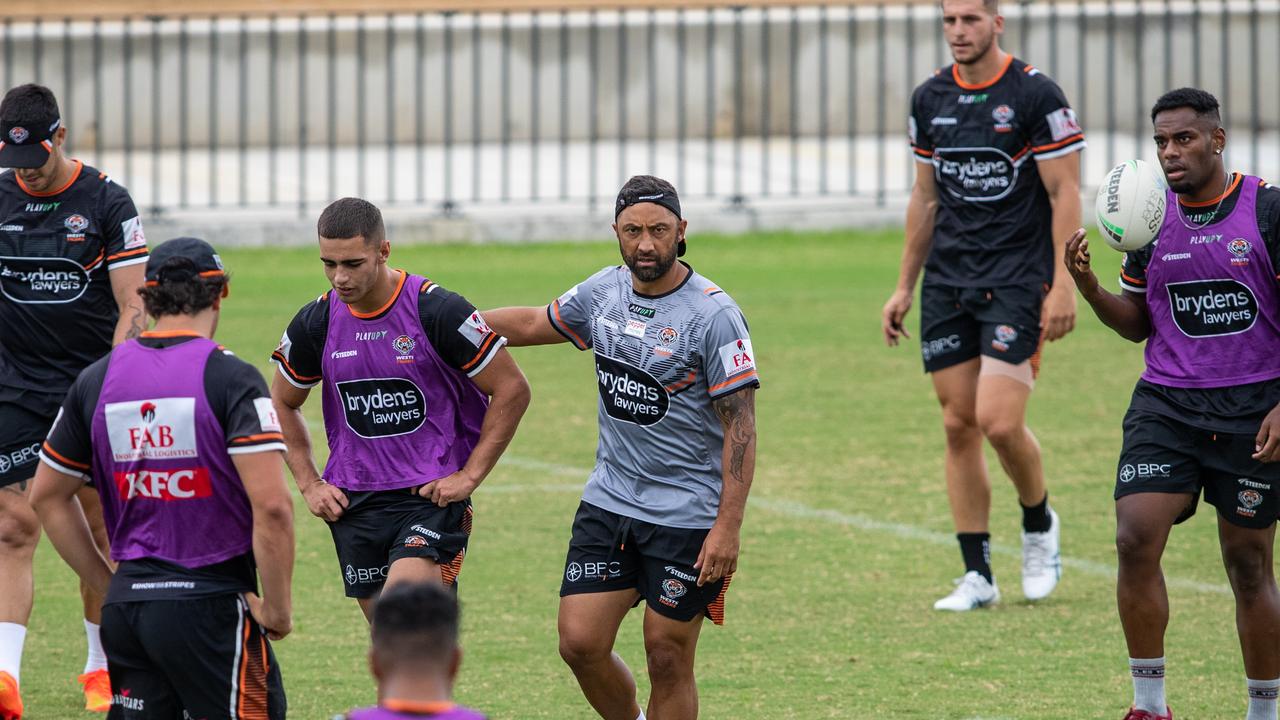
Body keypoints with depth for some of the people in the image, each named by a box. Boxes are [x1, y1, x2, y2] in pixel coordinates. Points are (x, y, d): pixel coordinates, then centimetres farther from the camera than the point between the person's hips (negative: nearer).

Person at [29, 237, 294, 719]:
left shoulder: (96, 380, 7)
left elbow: (47, 497, 16)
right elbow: (272, 505, -18)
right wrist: (277, 608, -7)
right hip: (210, 607, -5)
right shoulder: (231, 379, -10)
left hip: (126, 606, 5)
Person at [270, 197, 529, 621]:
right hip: (354, 503, 5)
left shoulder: (438, 311, -12)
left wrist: (468, 476, -9)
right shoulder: (316, 322, 0)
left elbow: (511, 389, -6)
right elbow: (283, 403, 19)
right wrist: (309, 484, 9)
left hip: (431, 496, -5)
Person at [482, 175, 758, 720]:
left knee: (667, 660, -1)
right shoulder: (603, 292, 3)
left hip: (687, 513, -5)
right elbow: (534, 323, 24)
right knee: (580, 642, -1)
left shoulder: (714, 315, -15)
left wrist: (728, 526, -20)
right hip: (608, 503, 5)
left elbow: (740, 425, -15)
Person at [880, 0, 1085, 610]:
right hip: (946, 283, 5)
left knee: (999, 421, -15)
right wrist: (904, 286, 15)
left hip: (1017, 280, -5)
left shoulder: (1036, 94, -8)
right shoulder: (930, 99, 8)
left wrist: (1063, 284, -14)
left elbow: (1065, 193, -7)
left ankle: (1039, 525, 14)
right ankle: (977, 575, 8)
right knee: (958, 425, 2)